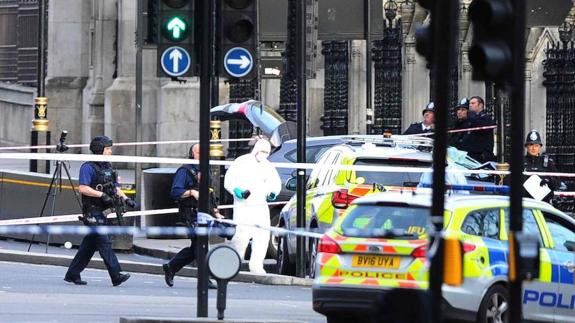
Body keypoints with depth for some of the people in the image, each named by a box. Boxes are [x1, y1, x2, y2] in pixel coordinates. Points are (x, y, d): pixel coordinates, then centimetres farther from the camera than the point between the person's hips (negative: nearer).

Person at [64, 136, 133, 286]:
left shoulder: (108, 167, 17)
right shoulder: (88, 167, -10)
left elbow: (115, 187, 20)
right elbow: (83, 188, -19)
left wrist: (125, 198, 4)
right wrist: (101, 194, -23)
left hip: (103, 211, 9)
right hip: (92, 212, -9)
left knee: (89, 245, 11)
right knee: (104, 243, -12)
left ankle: (72, 274, 18)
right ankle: (116, 276, -17)